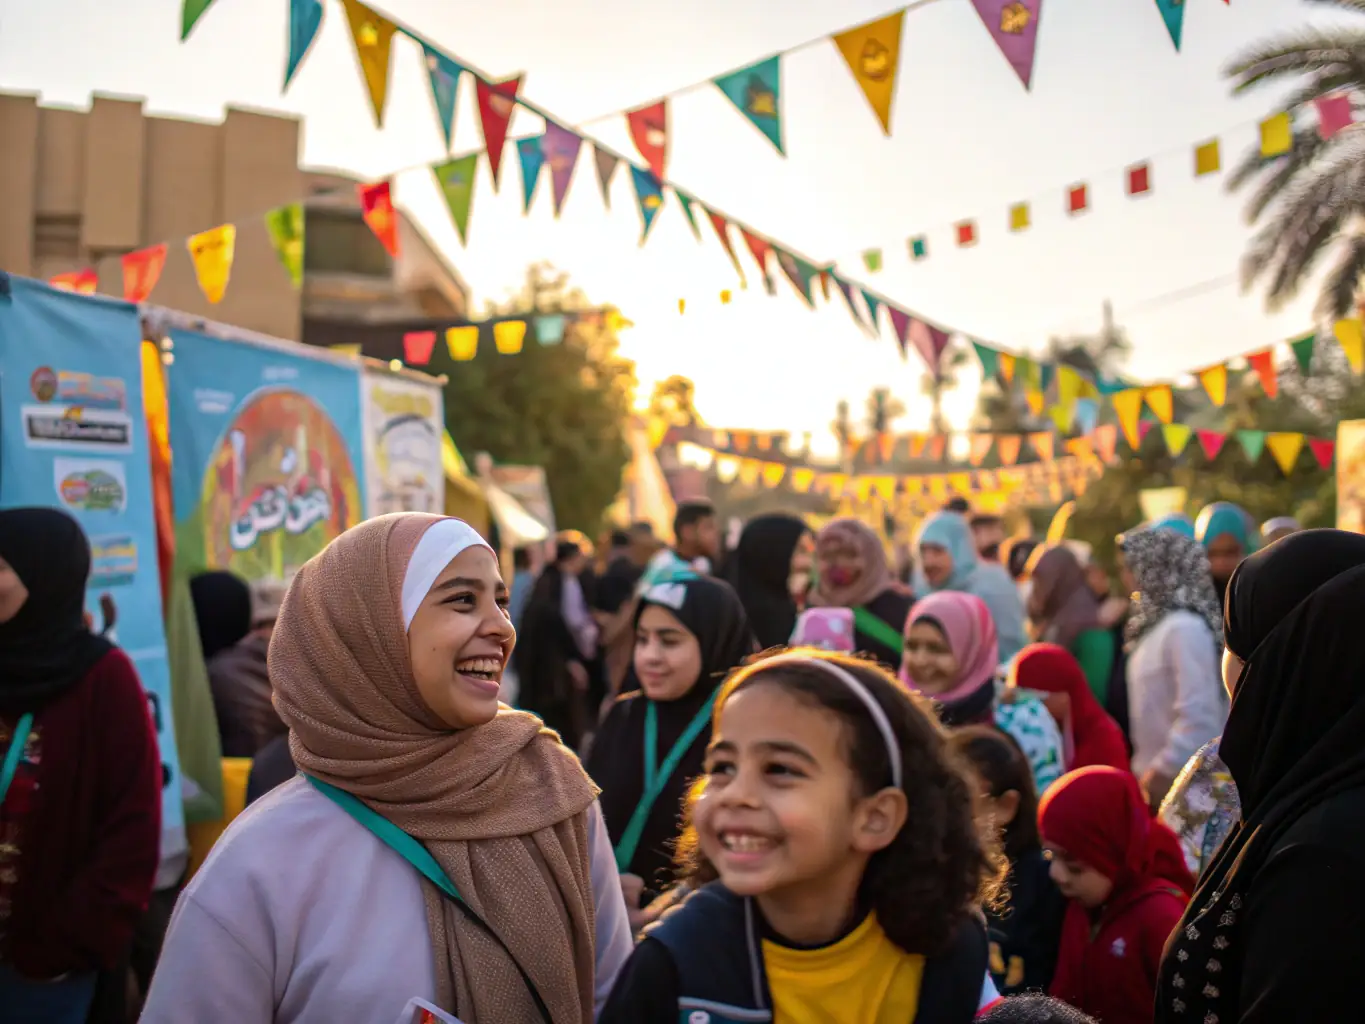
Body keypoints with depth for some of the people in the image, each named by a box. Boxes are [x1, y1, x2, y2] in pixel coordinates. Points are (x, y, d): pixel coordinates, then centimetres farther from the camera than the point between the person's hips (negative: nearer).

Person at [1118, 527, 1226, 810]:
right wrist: (1147, 771, 12)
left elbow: (1198, 715, -23)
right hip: (1157, 778, 9)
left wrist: (1162, 771, -16)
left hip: (1181, 784, -9)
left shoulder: (1184, 628, -18)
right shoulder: (1158, 623, 10)